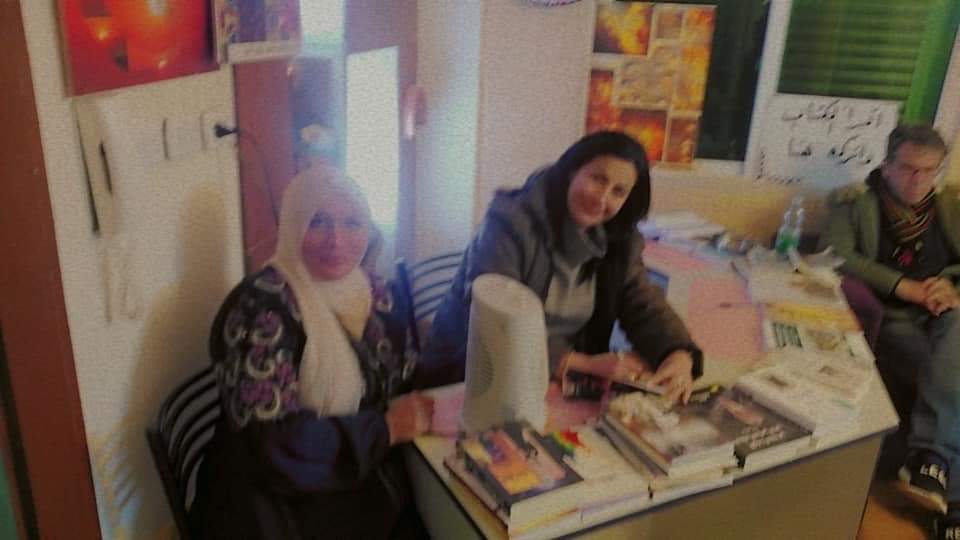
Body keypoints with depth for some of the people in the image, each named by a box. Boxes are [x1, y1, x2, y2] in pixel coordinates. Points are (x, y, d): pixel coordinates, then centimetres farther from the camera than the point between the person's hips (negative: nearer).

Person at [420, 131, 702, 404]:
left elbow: (646, 305, 0)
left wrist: (681, 354, -22)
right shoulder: (511, 223, -19)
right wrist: (585, 364, -29)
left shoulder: (619, 238, 2)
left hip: (558, 385, 6)